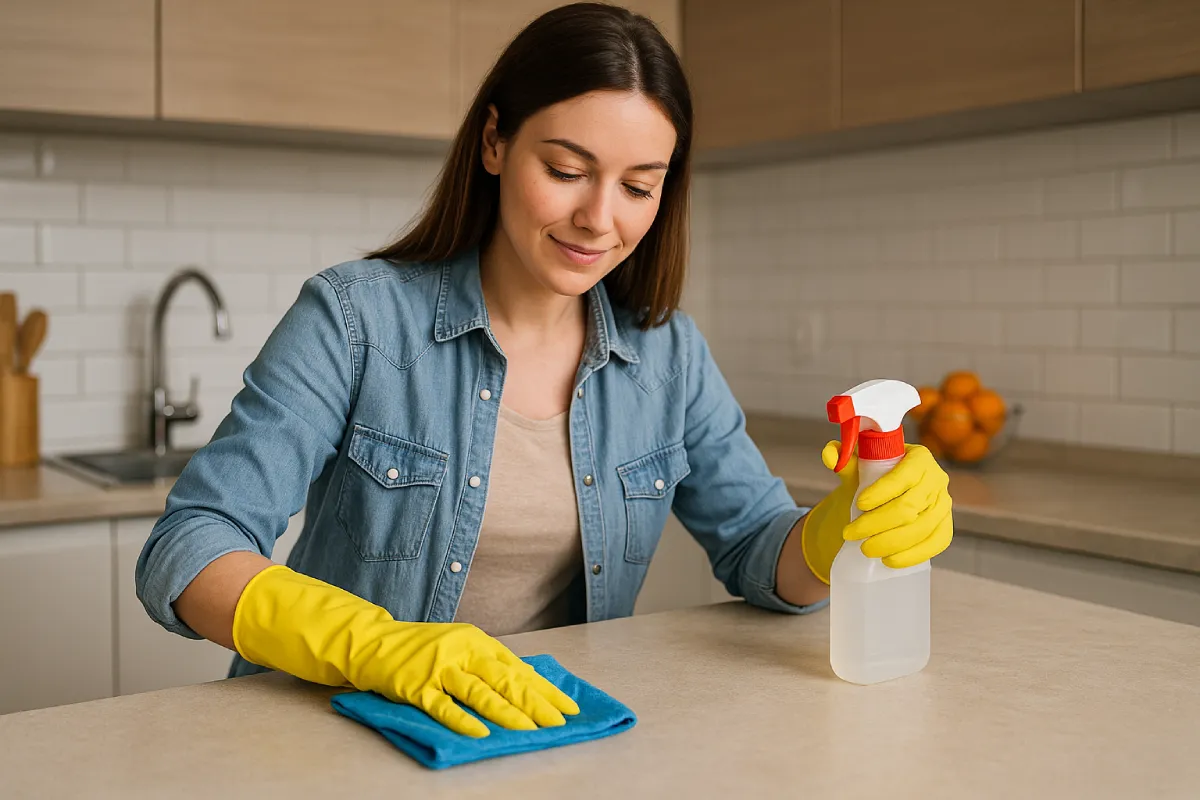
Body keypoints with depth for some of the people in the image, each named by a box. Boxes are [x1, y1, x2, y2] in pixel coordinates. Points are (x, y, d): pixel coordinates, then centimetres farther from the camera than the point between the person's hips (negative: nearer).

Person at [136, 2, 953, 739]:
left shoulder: (668, 353, 3)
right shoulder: (356, 317, -10)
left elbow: (760, 551, 4)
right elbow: (184, 553, -15)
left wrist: (845, 529, -19)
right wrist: (375, 646, -32)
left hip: (555, 737, 3)